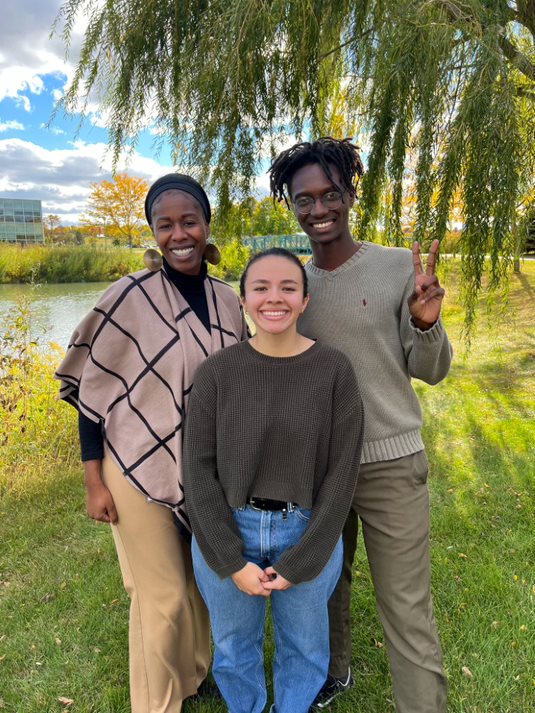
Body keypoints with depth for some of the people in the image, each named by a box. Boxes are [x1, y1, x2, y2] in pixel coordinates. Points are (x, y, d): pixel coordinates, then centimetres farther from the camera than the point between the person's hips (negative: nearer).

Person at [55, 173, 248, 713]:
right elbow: (93, 390, -9)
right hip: (139, 470, -5)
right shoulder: (128, 297, -15)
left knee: (202, 581, 19)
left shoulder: (227, 302, 0)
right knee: (162, 597, 7)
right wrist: (94, 481, -9)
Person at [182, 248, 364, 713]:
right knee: (234, 644, 22)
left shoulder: (335, 370, -12)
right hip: (226, 535, 1)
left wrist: (298, 563, -10)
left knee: (304, 645, 21)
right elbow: (199, 469, -8)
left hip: (309, 536, 0)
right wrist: (233, 561, -11)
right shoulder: (216, 372, -10)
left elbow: (341, 473, -10)